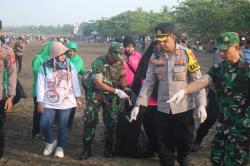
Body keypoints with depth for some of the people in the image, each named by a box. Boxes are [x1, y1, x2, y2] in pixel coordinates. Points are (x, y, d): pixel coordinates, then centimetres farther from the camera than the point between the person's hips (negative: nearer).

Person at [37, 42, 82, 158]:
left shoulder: (69, 65, -1)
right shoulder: (45, 67, -6)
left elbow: (75, 82, 5)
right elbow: (41, 85, -3)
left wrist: (78, 97, 5)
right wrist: (40, 101, -5)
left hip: (66, 102, 1)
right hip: (49, 103, -1)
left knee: (63, 126, 7)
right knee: (44, 124, -9)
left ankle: (60, 147, 26)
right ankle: (50, 142, 19)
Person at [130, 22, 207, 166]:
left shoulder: (187, 54, -9)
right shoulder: (155, 57, 1)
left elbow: (198, 80, -7)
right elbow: (148, 82, 4)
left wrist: (201, 104, -12)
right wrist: (138, 104, -1)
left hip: (184, 108, -2)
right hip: (163, 109, 3)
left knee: (184, 141, 9)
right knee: (164, 145, 8)